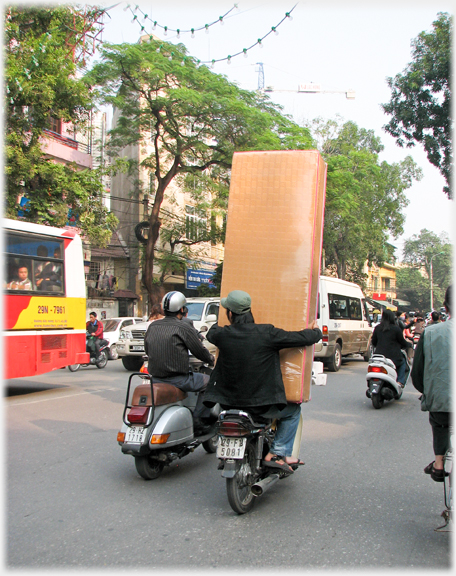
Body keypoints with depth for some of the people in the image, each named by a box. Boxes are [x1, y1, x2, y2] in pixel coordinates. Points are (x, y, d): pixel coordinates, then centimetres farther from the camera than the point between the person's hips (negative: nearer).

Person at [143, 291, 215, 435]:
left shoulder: (152, 326, 7)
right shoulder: (184, 328, -11)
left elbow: (147, 350, 19)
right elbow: (200, 352, -4)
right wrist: (212, 360, 17)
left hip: (155, 378, 7)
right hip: (177, 379, -7)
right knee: (208, 382, 10)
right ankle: (198, 421, 5)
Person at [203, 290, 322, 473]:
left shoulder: (223, 334, -8)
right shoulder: (267, 333, -17)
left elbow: (211, 333, 18)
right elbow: (303, 338, -10)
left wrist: (216, 325, 42)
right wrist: (316, 331, 14)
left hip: (229, 403, 3)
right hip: (262, 405, -3)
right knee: (293, 410, 24)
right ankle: (278, 453, 13)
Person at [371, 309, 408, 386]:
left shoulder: (377, 328, 3)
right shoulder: (396, 329, -7)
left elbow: (373, 343, 12)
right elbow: (403, 343, 3)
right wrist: (404, 346, 27)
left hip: (379, 357, 3)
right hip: (393, 358, -3)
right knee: (402, 362, 27)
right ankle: (400, 381, 11)